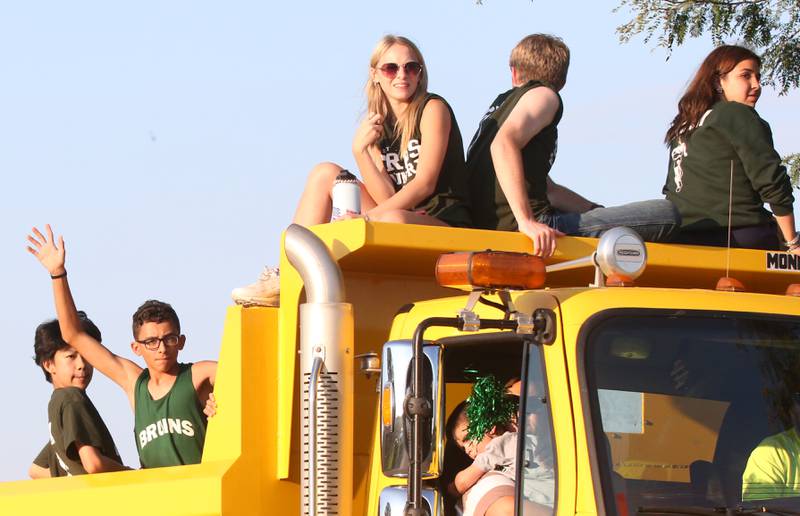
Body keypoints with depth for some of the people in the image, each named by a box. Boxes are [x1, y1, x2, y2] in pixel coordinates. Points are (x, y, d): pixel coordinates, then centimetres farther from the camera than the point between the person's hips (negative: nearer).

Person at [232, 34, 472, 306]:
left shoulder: (433, 108, -3)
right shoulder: (378, 125, 13)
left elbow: (425, 184, -13)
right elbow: (387, 198, -1)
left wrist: (365, 219, -20)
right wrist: (359, 150, -14)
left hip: (447, 226, -6)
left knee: (393, 219, -39)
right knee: (325, 174, 1)